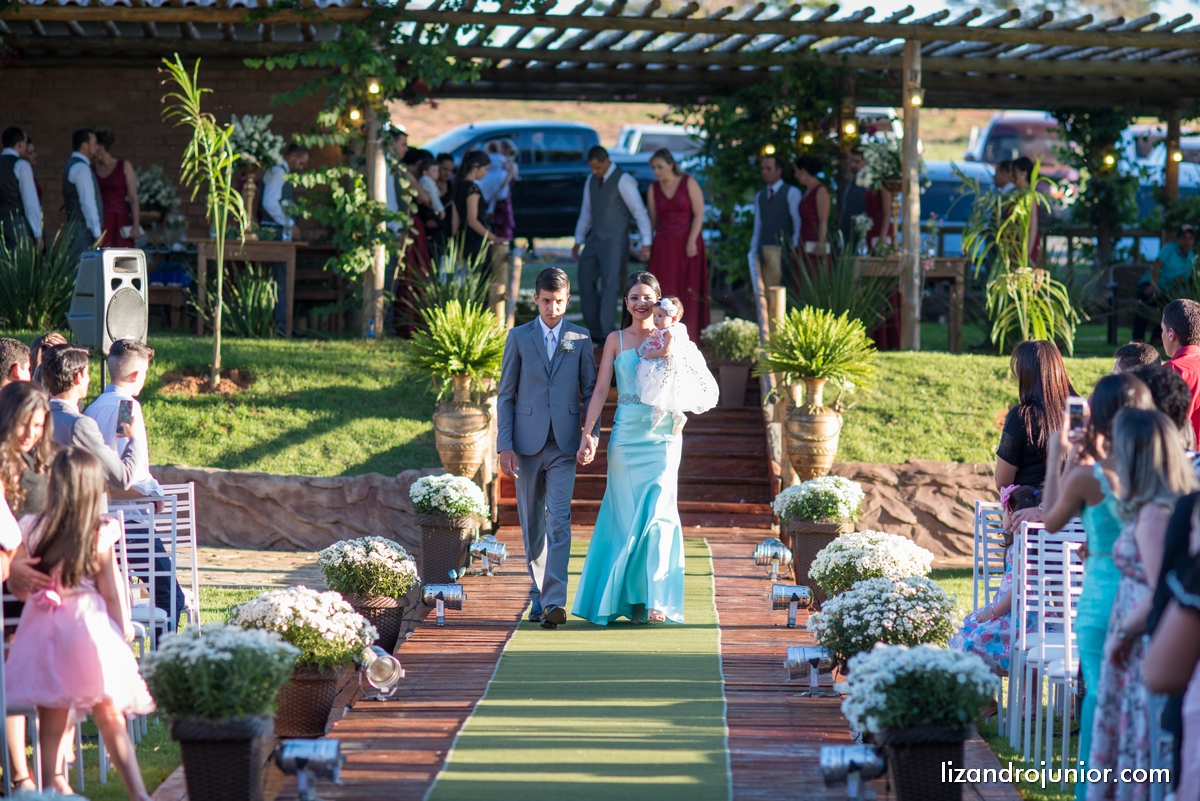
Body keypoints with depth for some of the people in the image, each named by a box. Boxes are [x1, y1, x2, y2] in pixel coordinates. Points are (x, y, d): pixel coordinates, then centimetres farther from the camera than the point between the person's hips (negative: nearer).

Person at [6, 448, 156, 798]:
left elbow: (19, 589, 3)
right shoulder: (100, 535, -10)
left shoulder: (31, 530, -5)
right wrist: (123, 630, 8)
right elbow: (111, 592, -5)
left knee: (52, 725, 7)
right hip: (90, 626, -1)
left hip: (44, 631, 1)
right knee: (111, 719, 6)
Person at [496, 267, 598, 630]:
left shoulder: (580, 338, 6)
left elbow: (590, 391, 9)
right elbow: (505, 395, 5)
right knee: (532, 525, 9)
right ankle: (538, 593, 23)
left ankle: (554, 600, -20)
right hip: (527, 443, 1)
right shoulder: (519, 337, 5)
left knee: (559, 522, -13)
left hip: (563, 445, -1)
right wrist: (505, 446, -3)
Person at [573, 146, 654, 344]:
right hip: (594, 239, 7)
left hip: (614, 240, -7)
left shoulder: (623, 180, -11)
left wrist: (646, 243, -14)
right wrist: (578, 241, 19)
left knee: (609, 286, -8)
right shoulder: (592, 180, 10)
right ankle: (594, 330, 13)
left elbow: (640, 212, -10)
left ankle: (606, 334, -3)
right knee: (586, 283, 5)